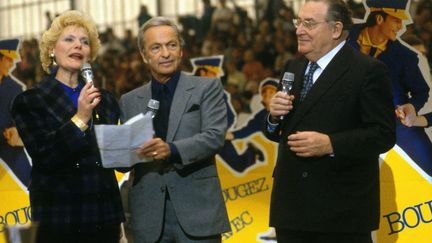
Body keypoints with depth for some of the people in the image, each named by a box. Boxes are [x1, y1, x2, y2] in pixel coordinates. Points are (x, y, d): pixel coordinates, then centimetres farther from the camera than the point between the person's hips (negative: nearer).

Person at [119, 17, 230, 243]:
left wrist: (172, 150, -23)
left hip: (197, 209, -2)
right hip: (149, 216, 3)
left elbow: (214, 136, -8)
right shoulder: (129, 101, 14)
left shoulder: (207, 88, 5)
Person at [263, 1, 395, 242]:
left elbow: (383, 135, -14)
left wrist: (329, 144, -24)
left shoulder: (368, 71, -8)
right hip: (292, 206, 7)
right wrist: (275, 116, -4)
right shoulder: (295, 68, 15)